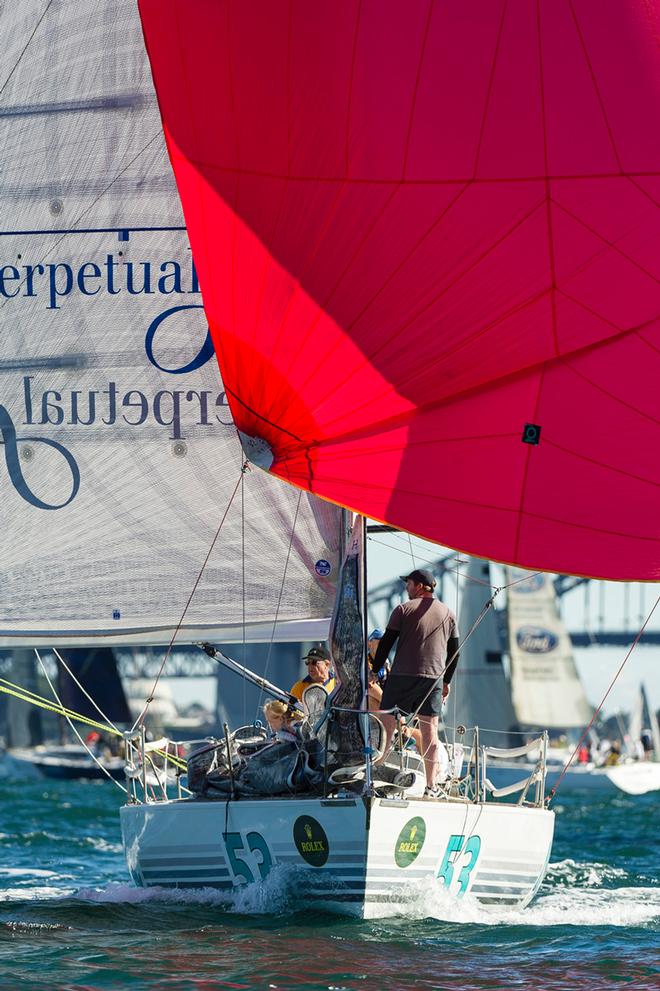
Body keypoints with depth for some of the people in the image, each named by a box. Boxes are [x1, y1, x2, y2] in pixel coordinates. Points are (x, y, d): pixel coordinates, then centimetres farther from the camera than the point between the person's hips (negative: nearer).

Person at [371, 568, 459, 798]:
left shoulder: (404, 609, 1)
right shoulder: (448, 614, 12)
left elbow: (386, 643, -1)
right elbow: (454, 652, 15)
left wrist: (375, 670, 8)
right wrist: (447, 681, 23)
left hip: (402, 676, -3)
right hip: (434, 678, 3)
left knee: (387, 724, 1)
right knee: (429, 729, 3)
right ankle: (431, 786, -1)